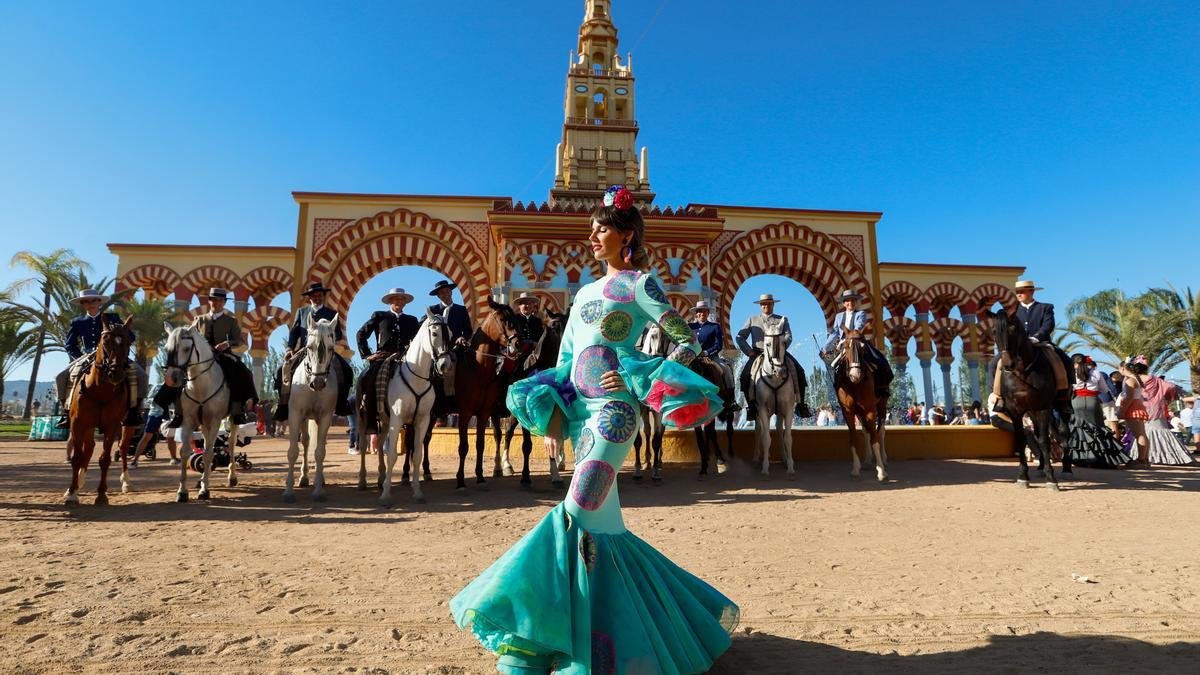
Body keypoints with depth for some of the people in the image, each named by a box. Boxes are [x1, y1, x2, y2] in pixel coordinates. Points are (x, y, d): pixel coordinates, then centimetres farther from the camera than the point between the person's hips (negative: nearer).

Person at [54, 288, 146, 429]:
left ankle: (134, 411, -20)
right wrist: (80, 357, -4)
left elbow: (131, 337, 4)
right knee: (60, 377, -18)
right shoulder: (77, 322, 13)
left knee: (140, 375, -27)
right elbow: (69, 346, 14)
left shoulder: (112, 318, 9)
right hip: (87, 358, 3)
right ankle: (67, 412, -4)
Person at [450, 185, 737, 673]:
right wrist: (552, 413, 10)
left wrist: (640, 379, -15)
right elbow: (564, 359, 19)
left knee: (578, 513, -13)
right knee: (603, 522, 9)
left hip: (614, 407, -8)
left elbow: (689, 341, -4)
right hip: (580, 407, 8)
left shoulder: (639, 284, 0)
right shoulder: (586, 292, 19)